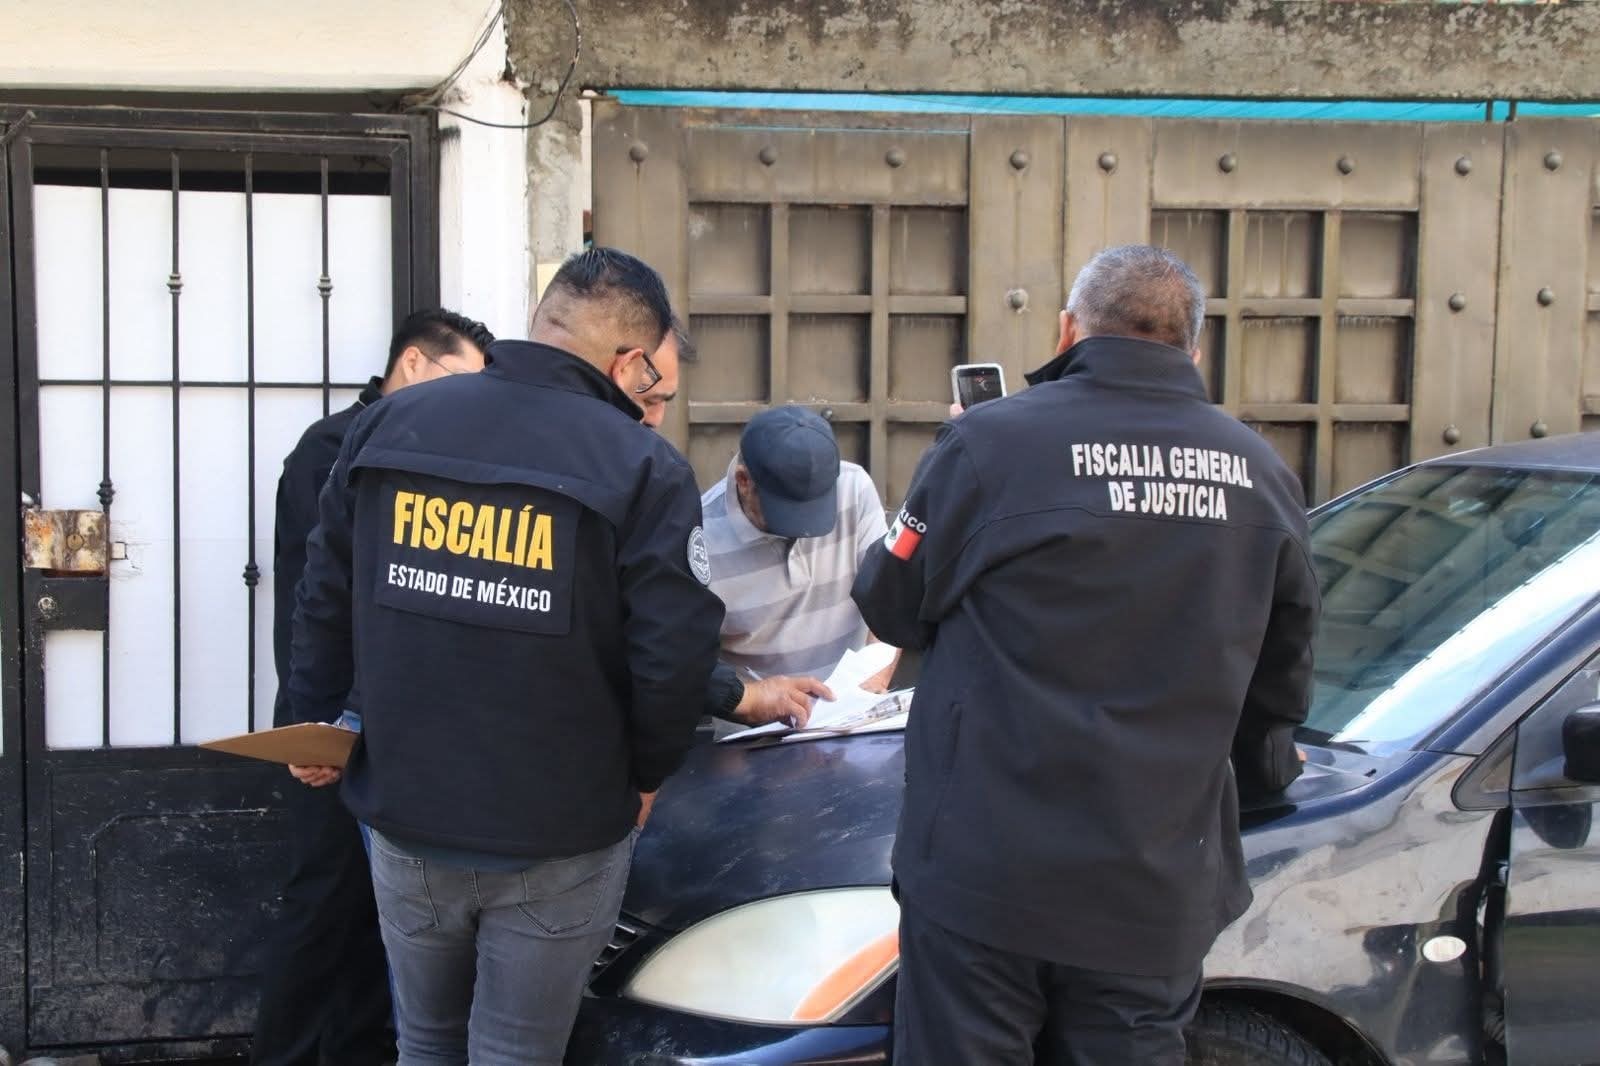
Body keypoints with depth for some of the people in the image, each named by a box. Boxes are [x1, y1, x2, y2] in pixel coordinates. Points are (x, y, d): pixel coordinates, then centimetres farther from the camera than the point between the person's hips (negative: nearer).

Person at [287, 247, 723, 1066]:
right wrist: (643, 772, 2)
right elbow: (675, 654, -17)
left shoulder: (387, 426, 1)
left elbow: (325, 599, 8)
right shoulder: (643, 467, -13)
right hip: (560, 837, -4)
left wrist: (311, 720, 22)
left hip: (406, 816, 4)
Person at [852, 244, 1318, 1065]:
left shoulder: (990, 443, -9)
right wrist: (1265, 764, 38)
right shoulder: (1261, 475, 5)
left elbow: (891, 605, 2)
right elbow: (1282, 668, 17)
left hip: (985, 872, -3)